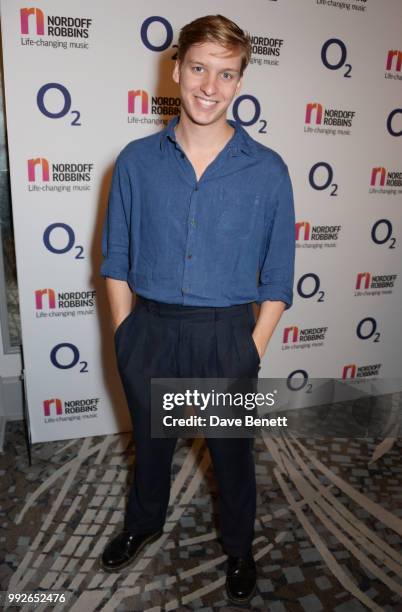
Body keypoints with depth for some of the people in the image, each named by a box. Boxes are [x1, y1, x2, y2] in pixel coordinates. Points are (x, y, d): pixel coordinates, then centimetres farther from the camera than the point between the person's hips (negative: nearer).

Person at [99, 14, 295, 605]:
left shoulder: (268, 170, -7)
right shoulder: (136, 161, -3)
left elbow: (277, 276, -2)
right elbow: (117, 261, 2)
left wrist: (252, 351, -6)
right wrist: (127, 336, -2)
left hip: (227, 337, -1)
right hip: (149, 330, 2)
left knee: (232, 453, 18)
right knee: (150, 441, 24)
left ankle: (239, 548, 48)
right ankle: (144, 523, 54)